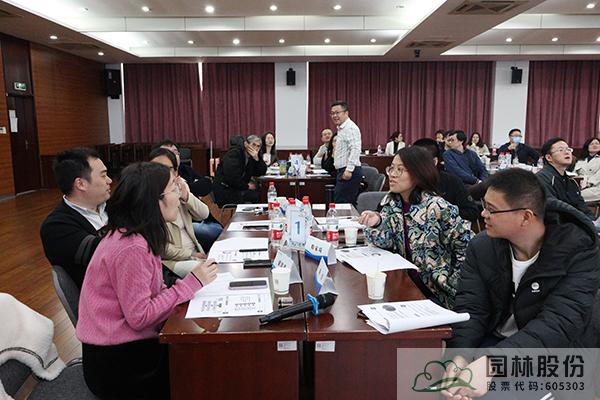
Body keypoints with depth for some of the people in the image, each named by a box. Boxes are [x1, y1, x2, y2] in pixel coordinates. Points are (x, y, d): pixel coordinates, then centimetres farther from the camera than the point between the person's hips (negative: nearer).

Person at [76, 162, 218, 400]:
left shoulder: (132, 233, 3)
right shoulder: (132, 248, -25)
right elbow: (140, 317, -23)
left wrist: (192, 281, -8)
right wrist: (191, 283, -19)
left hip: (124, 339, 8)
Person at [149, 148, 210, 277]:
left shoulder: (181, 185, 7)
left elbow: (204, 214, 2)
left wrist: (186, 196, -14)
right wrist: (191, 255, -12)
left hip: (195, 253, 7)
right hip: (171, 261, -6)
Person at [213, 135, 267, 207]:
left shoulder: (252, 157, 9)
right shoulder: (234, 153, -13)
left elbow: (262, 172, 3)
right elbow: (231, 177, -23)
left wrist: (256, 159, -13)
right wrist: (247, 186, -14)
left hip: (239, 188, 8)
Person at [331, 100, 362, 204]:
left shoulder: (350, 128, -12)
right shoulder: (341, 128, 21)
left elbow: (355, 149, -23)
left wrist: (349, 169, -26)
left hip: (349, 172, -10)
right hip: (343, 171, 10)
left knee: (340, 204, -13)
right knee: (348, 204, 10)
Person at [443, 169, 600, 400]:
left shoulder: (579, 251, -16)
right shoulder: (481, 246, -5)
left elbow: (559, 323, -28)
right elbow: (470, 309, -12)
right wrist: (459, 358, -33)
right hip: (494, 342, 3)